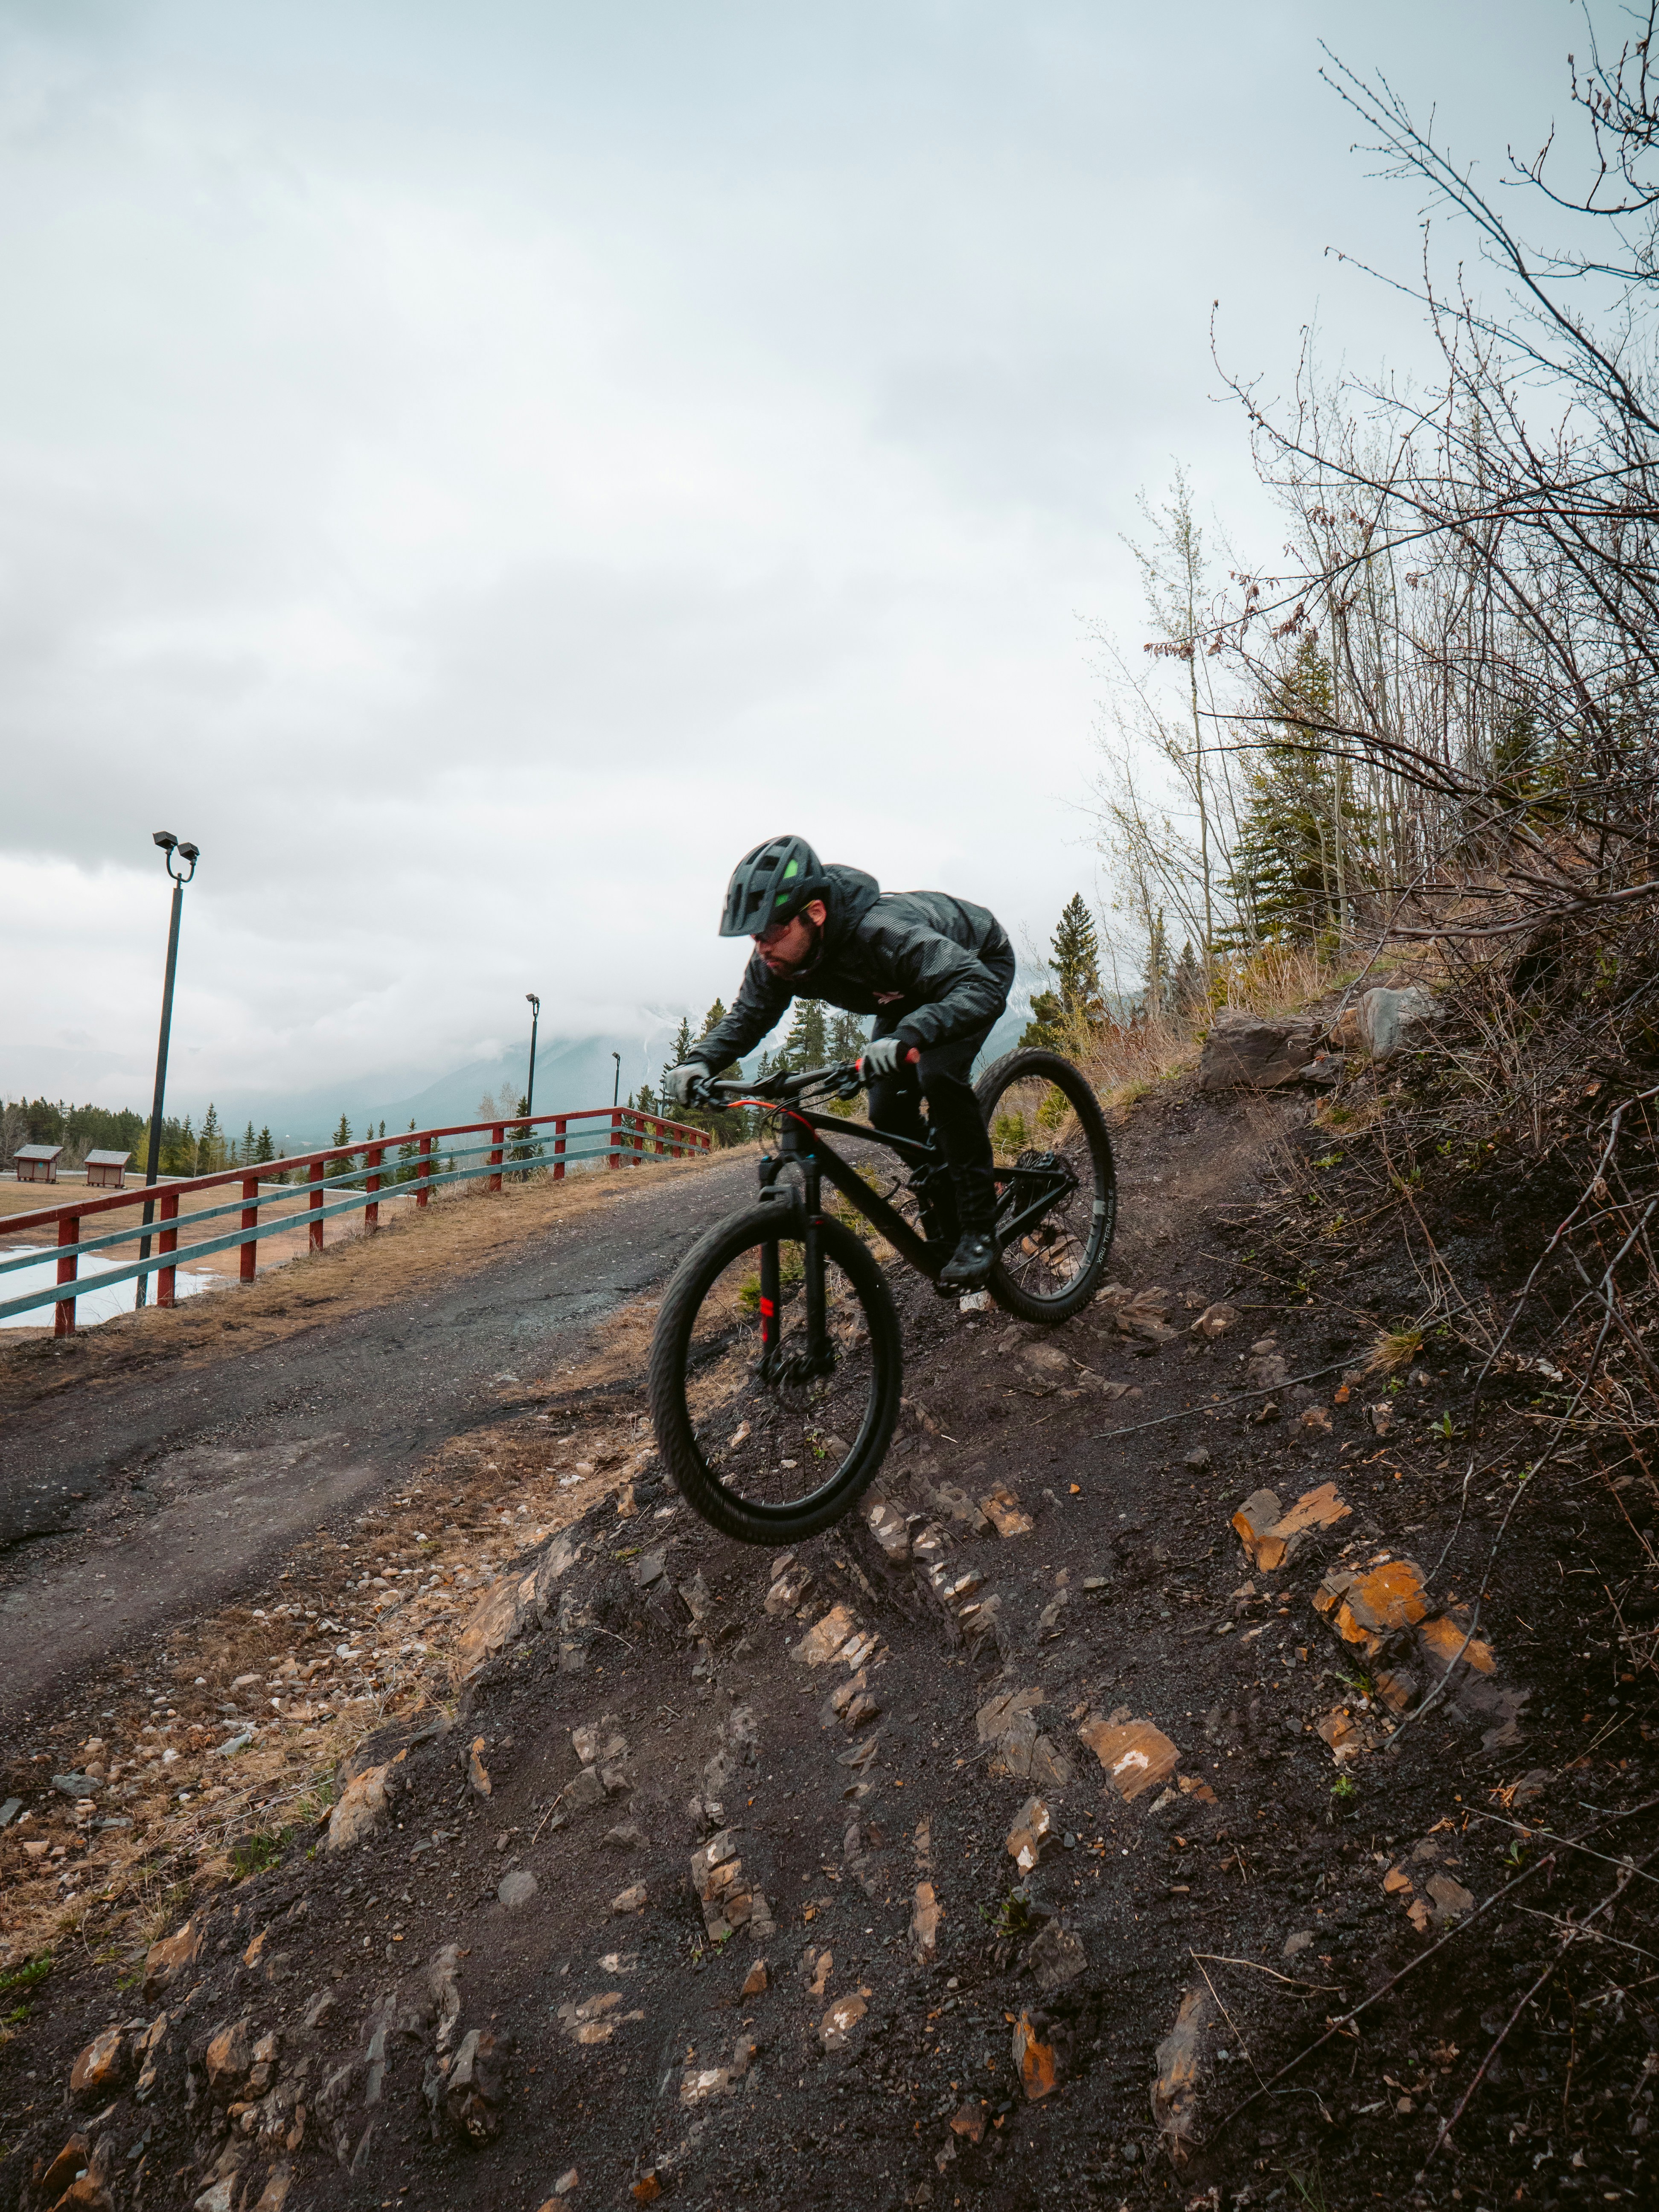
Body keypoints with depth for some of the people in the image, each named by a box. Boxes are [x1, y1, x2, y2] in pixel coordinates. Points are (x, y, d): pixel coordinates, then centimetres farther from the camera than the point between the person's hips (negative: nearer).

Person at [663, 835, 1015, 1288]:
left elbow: (982, 988, -52)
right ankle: (944, 1220, 16)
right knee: (888, 1110, -7)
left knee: (937, 1076, -31)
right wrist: (701, 1062, -28)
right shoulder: (777, 957, -23)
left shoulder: (883, 931, -45)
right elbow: (748, 1016, -7)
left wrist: (906, 1038, -68)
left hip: (978, 965, -7)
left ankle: (979, 1230, -18)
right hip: (912, 988, 7)